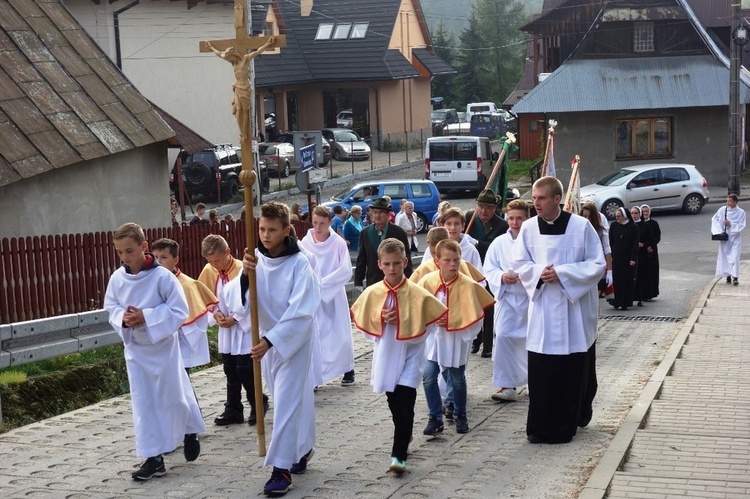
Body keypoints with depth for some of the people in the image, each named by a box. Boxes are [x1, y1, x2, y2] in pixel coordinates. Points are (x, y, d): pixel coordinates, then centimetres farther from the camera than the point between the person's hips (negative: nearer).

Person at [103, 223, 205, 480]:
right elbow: (111, 309, 5)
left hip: (163, 345, -4)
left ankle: (190, 432, 38)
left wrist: (146, 316, -24)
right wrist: (123, 318, -17)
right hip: (135, 348, 4)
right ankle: (153, 457, 11)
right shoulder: (117, 278, -4)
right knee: (143, 402, 5)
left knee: (173, 396, 8)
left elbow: (179, 311, -16)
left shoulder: (162, 276, -18)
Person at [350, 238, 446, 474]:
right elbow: (363, 324, 4)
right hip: (386, 354, 3)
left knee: (404, 405, -10)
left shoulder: (417, 293, -11)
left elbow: (440, 316, -3)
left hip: (410, 353, -3)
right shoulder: (372, 293, -5)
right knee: (394, 404, 15)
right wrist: (381, 320, -13)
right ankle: (403, 440, 38)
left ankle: (399, 454, -10)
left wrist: (417, 333, -7)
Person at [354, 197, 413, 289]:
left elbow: (406, 261, -1)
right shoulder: (365, 233, 4)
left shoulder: (399, 233, -3)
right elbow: (361, 260, 7)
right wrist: (358, 283, 3)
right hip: (372, 283, 2)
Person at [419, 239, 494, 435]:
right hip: (434, 337, 1)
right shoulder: (428, 281, -10)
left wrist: (452, 322, -19)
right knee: (428, 377, -6)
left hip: (457, 339, -1)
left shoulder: (468, 285, -14)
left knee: (457, 379, 12)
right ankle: (435, 417, 8)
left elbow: (474, 316, -12)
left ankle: (460, 416, 31)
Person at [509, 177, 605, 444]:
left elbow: (597, 265, -7)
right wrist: (538, 272, -13)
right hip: (542, 308, 2)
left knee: (574, 369, 4)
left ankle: (565, 424, 17)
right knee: (540, 371, 0)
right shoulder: (528, 228, 0)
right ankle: (540, 426, 9)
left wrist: (562, 273, -17)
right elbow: (518, 263, 7)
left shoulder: (581, 226, -8)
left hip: (575, 308, -2)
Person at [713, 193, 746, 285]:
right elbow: (714, 220, 3)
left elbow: (741, 226, -8)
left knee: (735, 257, -11)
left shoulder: (741, 212, -6)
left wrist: (730, 224, -18)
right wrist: (718, 231, -7)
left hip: (735, 237, -2)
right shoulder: (722, 210, -2)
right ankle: (728, 276, 16)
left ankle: (735, 277, -12)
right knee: (724, 256, 5)